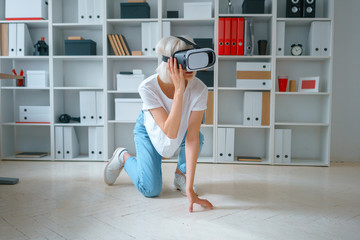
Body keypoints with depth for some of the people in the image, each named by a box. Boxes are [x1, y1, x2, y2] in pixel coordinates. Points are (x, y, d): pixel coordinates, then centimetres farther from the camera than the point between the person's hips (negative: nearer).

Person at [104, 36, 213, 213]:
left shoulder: (199, 89, -32)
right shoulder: (148, 87, -36)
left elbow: (192, 138, -35)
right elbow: (170, 132, -42)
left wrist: (189, 188, -38)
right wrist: (179, 91, -49)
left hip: (181, 128, 2)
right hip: (149, 130, -2)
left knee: (198, 137, -33)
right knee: (150, 190, -9)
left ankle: (181, 175, 0)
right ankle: (123, 157, 22)